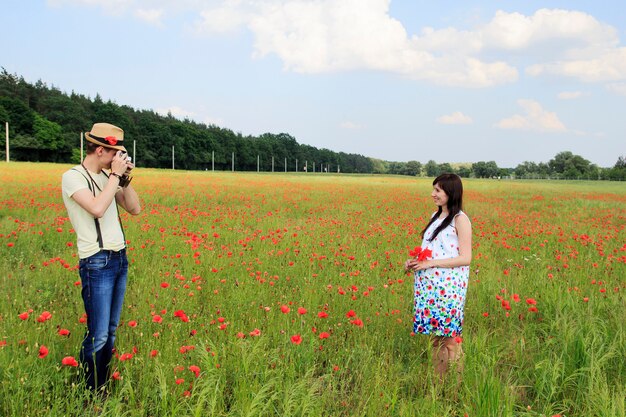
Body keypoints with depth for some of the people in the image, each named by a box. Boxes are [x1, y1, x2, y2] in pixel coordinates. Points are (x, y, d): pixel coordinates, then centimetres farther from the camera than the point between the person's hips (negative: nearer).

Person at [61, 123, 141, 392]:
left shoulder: (106, 176, 11)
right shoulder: (73, 177, -9)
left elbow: (135, 209, 11)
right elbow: (97, 209, -25)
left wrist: (125, 179, 0)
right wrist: (115, 175, -16)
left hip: (120, 258, 7)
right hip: (97, 262, -7)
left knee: (111, 331, 11)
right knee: (98, 336, -5)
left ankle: (103, 389, 21)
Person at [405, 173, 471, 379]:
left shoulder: (460, 219, -9)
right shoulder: (436, 217, 15)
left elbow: (465, 258, -14)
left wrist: (431, 263, -18)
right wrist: (415, 261, 4)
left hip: (449, 286, -7)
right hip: (430, 284, 7)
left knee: (449, 336, -3)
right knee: (435, 335, 10)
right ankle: (438, 381, 18)